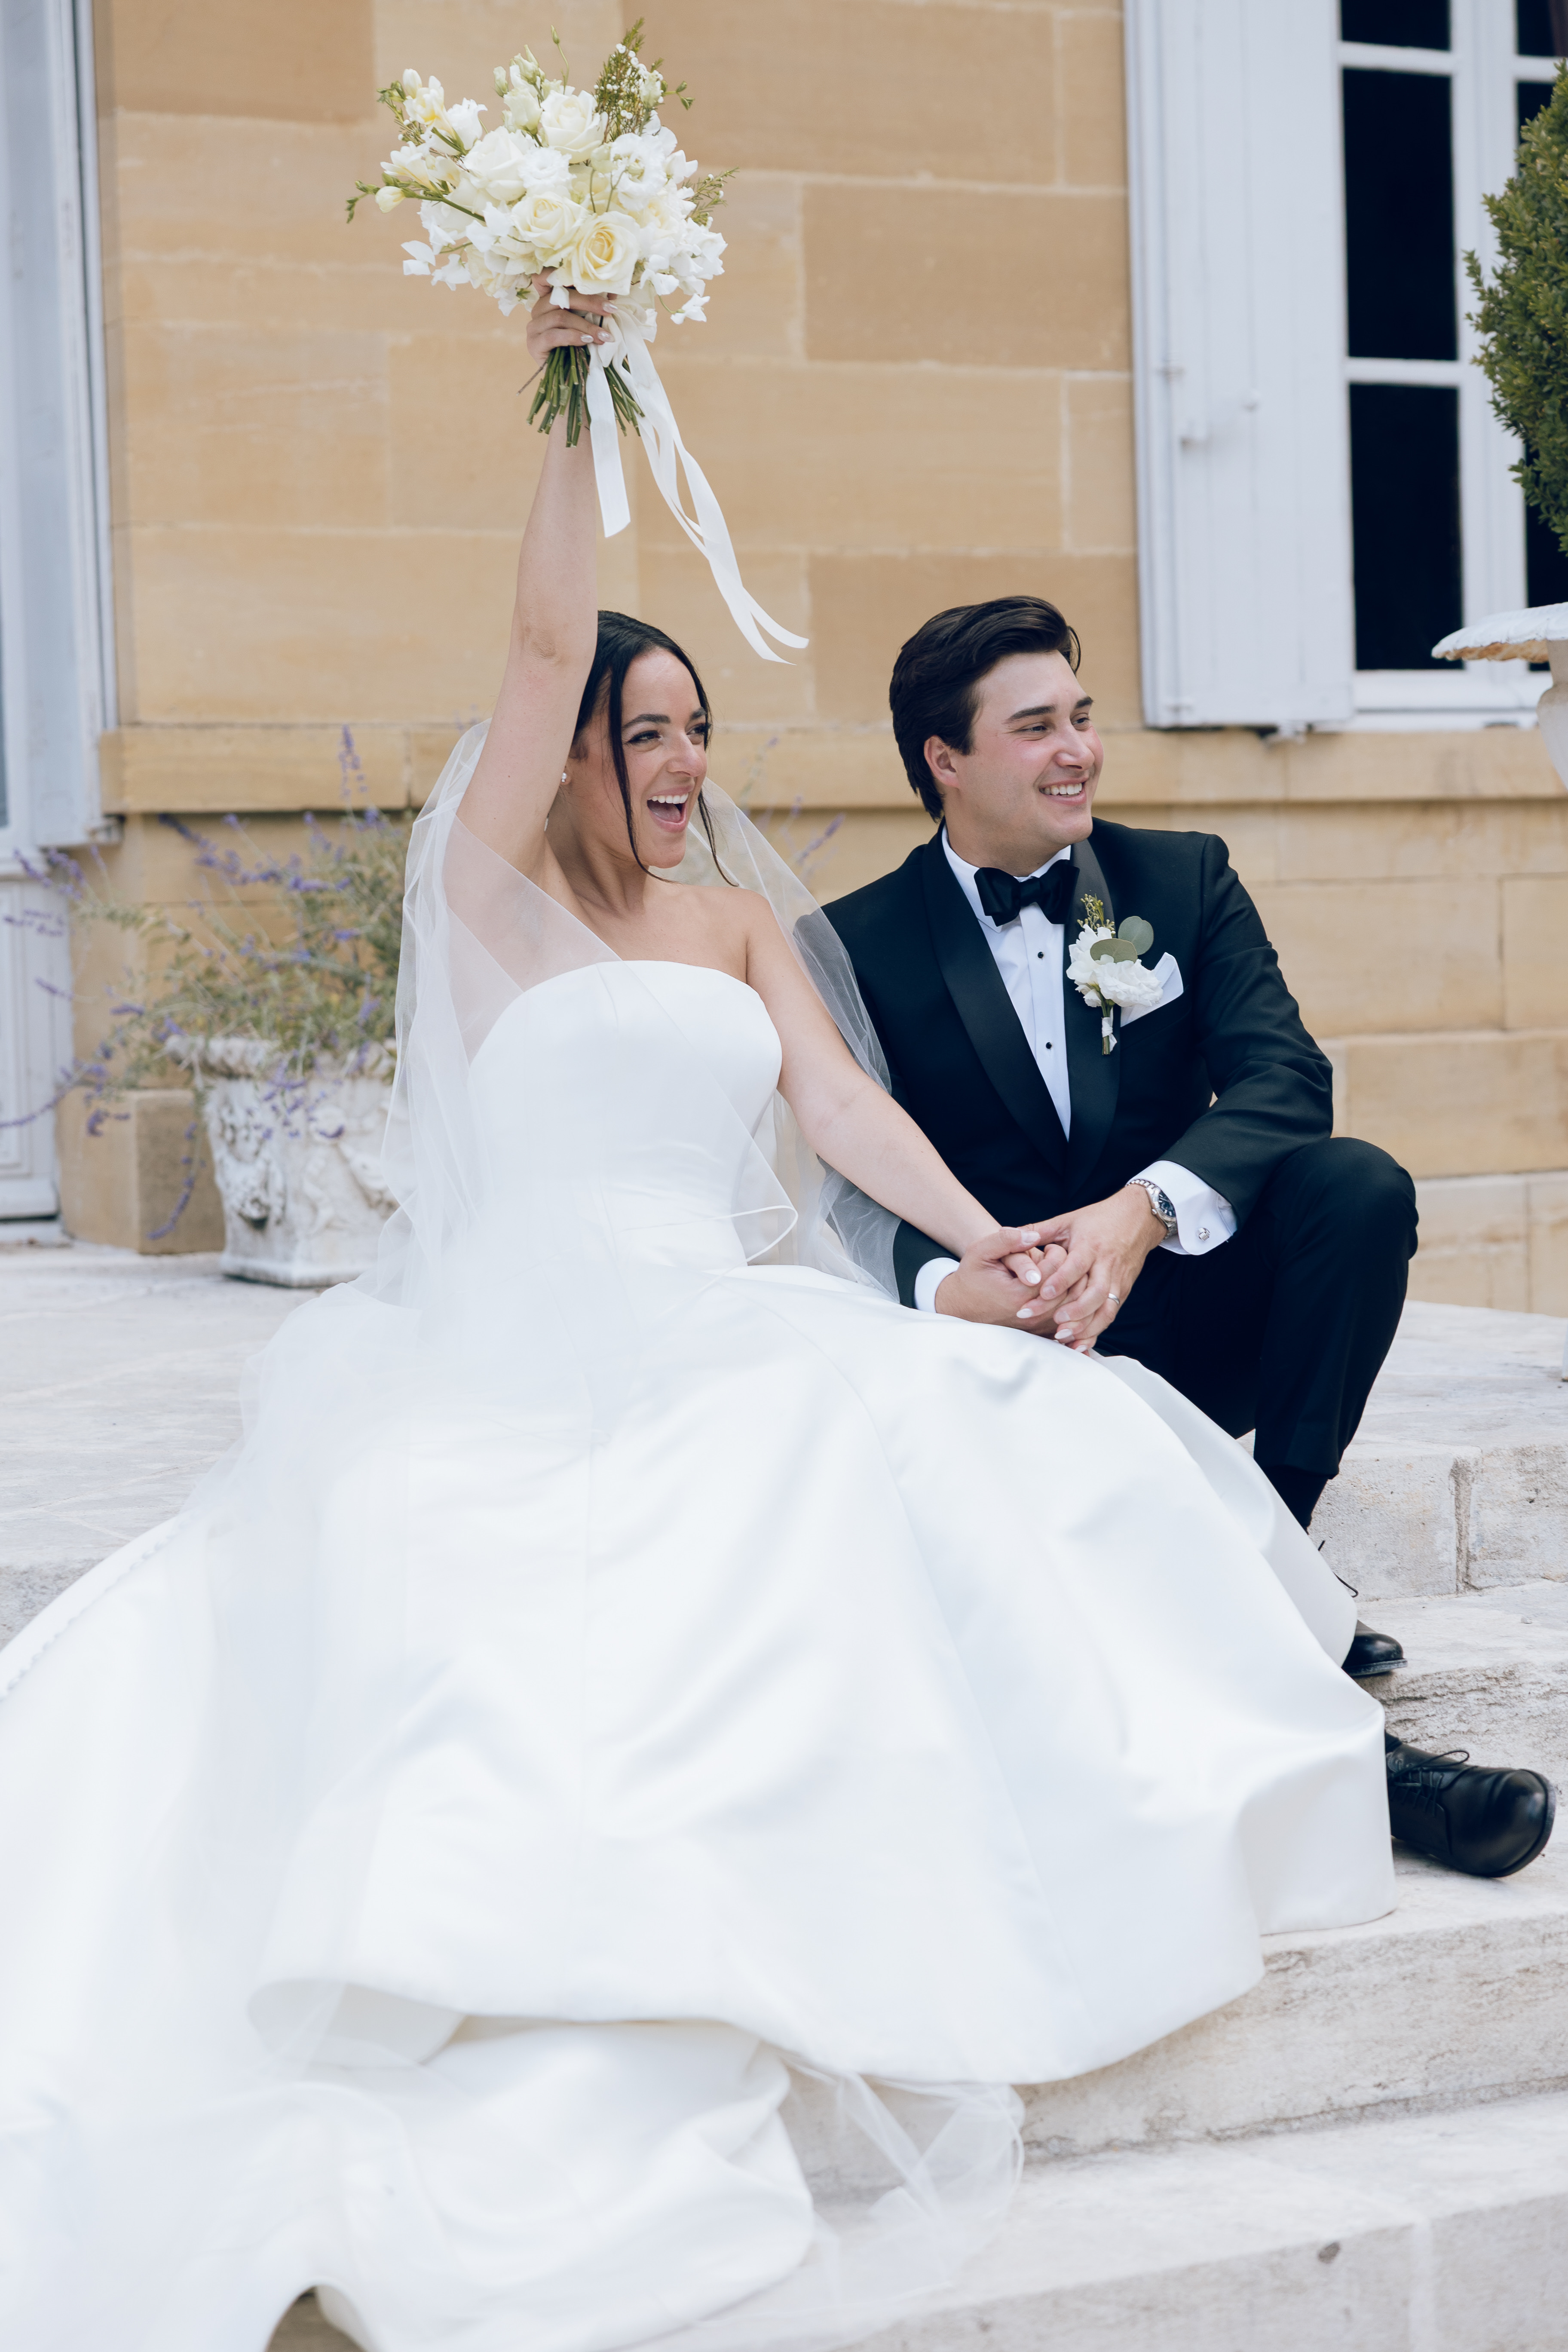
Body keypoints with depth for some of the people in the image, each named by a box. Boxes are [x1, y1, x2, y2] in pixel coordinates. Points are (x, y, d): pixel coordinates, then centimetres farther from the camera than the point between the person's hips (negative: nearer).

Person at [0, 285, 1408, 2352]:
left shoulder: (742, 914, 20)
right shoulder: (500, 886, 6)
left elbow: (840, 1104, 7)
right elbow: (547, 641, -7)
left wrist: (983, 1235, -10)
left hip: (725, 1334, 4)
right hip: (520, 1343, -4)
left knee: (895, 1440, -26)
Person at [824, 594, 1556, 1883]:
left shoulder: (1184, 878, 7)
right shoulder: (858, 944, 1)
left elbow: (1284, 1077, -9)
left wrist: (1144, 1210, -30)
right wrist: (949, 1283, -33)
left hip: (1183, 1315, 2)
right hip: (1003, 1342, -1)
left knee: (1359, 1185, -26)